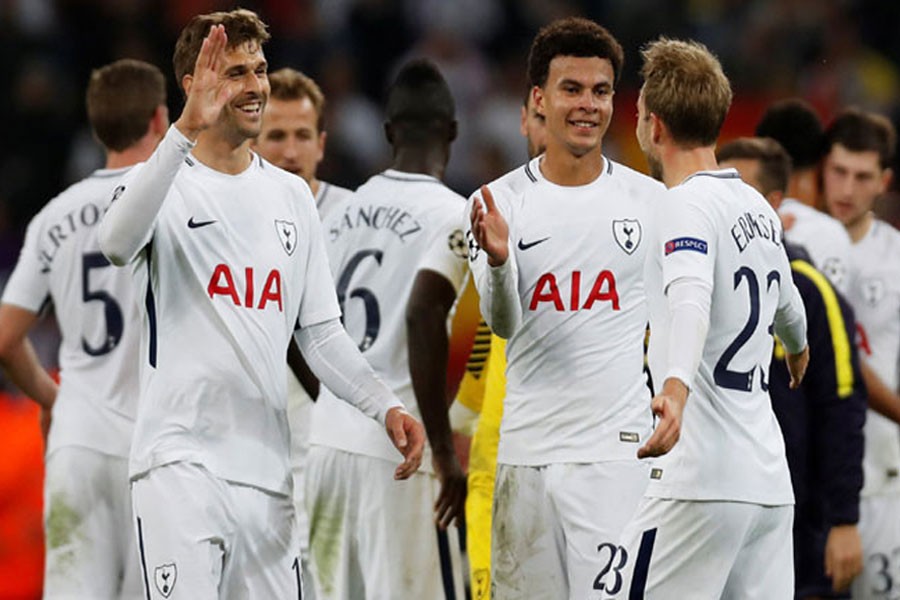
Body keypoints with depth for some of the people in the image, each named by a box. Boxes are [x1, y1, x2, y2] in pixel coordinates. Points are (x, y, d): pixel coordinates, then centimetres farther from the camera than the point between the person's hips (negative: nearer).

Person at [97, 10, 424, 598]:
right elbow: (119, 244, -26)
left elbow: (320, 331, 18)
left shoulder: (291, 195, 16)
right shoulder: (166, 181, -1)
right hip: (180, 461, -6)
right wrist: (187, 129, -34)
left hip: (265, 464, 6)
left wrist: (385, 406, 1)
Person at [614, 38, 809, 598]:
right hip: (770, 482, 8)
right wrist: (798, 346, 60)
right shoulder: (758, 206, 17)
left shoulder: (688, 203, -8)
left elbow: (692, 301, -28)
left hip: (702, 479, -8)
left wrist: (676, 388, -45)